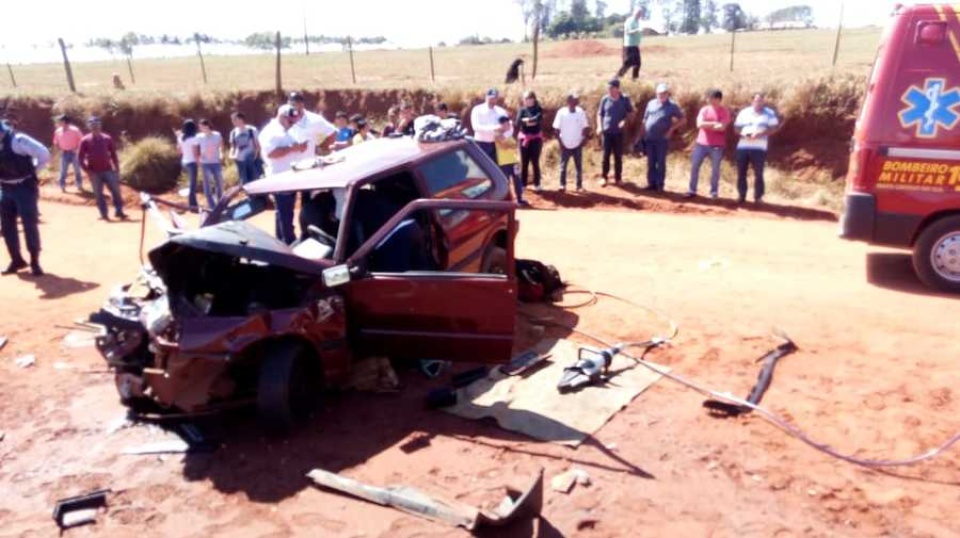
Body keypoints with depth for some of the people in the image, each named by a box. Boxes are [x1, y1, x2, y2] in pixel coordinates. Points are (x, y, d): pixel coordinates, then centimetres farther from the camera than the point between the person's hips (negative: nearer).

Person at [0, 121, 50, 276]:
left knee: (29, 225, -3)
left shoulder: (18, 140, -18)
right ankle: (17, 259, 24)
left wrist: (32, 170, -8)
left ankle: (34, 261, 7)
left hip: (24, 187, -7)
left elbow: (44, 154, -21)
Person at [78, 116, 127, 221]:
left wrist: (117, 168, 6)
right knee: (98, 194, 2)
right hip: (94, 172, -1)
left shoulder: (107, 138, 6)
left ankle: (119, 212, 9)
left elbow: (113, 154, 11)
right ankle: (104, 214, 7)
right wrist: (87, 171, -8)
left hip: (108, 170, 2)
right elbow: (81, 158, 1)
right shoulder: (85, 141, 0)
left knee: (116, 190, 0)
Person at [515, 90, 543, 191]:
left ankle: (537, 184, 9)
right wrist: (531, 121, -16)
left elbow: (537, 119, -21)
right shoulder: (522, 110, 5)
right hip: (524, 138, 2)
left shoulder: (539, 110, 0)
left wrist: (526, 120, -12)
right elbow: (518, 122, -10)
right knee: (524, 162, 3)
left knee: (535, 161, 0)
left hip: (536, 138, -2)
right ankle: (523, 184, 10)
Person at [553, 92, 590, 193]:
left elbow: (585, 127, 2)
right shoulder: (561, 112, -9)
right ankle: (562, 184, 18)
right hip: (565, 145, -1)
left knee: (579, 166, 5)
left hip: (577, 144, 1)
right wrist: (560, 142, -7)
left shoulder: (581, 112, -4)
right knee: (563, 165, 6)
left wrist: (583, 140, -6)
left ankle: (579, 185, 13)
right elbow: (557, 128, -5)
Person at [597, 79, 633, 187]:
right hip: (607, 131, 0)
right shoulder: (605, 99, -1)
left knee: (618, 155, 6)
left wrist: (625, 121, -13)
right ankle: (604, 177, 11)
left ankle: (618, 177, 17)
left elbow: (631, 112, 5)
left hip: (619, 132, 0)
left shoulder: (625, 99, -3)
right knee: (606, 155, 2)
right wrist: (600, 127, -4)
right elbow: (600, 114, 9)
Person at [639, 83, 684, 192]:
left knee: (661, 163, 1)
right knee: (650, 162, 8)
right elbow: (645, 119, 12)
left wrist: (671, 129, -6)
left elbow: (681, 118, 4)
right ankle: (651, 183, 16)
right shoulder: (651, 103, 8)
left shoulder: (672, 106, -2)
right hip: (649, 138, 3)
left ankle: (660, 185, 6)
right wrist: (642, 135, 9)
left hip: (662, 139, -3)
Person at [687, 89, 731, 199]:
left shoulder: (725, 112, -4)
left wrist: (707, 125, -12)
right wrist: (714, 123, -14)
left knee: (715, 169, 2)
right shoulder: (704, 110, 5)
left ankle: (714, 192, 13)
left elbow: (722, 127, -16)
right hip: (701, 143, 3)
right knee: (695, 166, 2)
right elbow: (699, 124, -9)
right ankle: (692, 190, 11)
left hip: (717, 145, -3)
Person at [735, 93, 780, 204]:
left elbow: (774, 128, 0)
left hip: (759, 147, -2)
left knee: (758, 173, -3)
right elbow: (737, 127, 11)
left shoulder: (769, 113, 8)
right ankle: (742, 196, 11)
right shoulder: (744, 112, 14)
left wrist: (760, 134, -14)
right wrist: (743, 134, -10)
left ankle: (758, 197, 4)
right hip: (742, 146, 2)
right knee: (741, 172, 2)